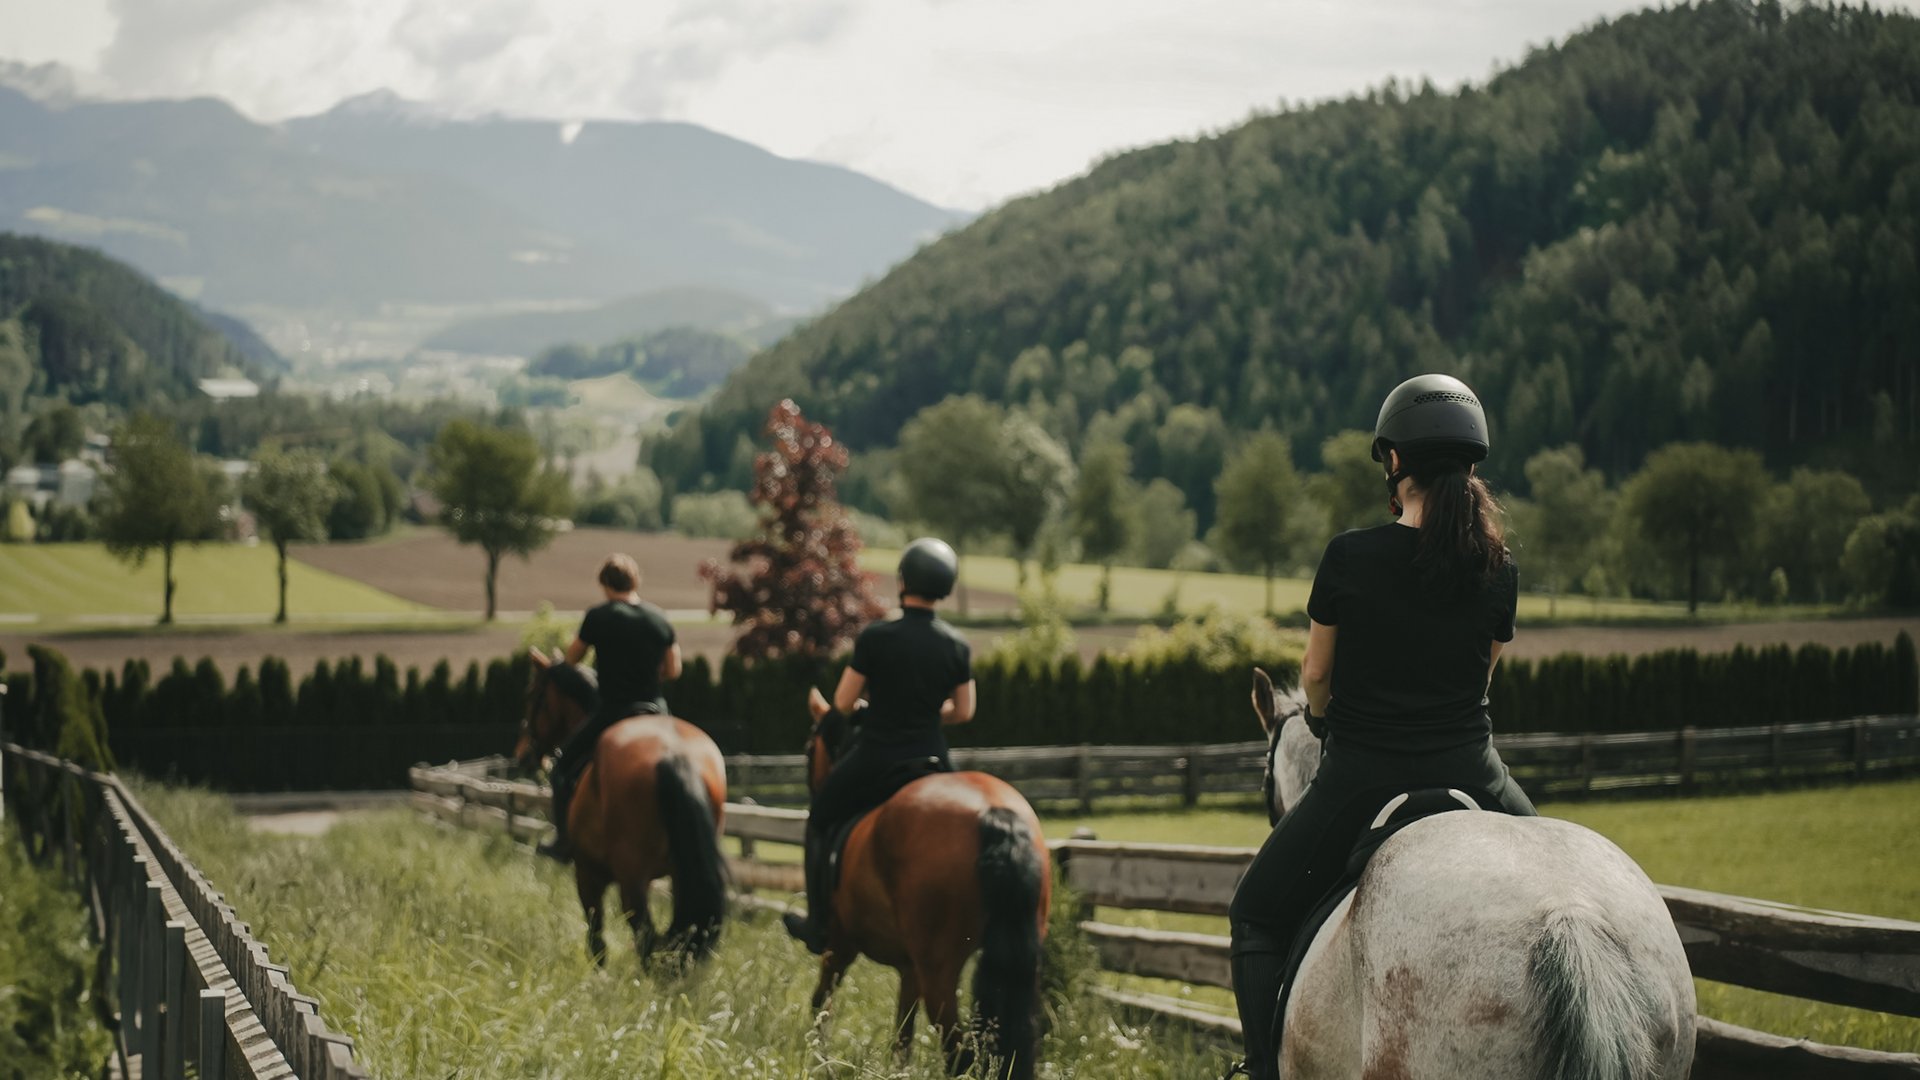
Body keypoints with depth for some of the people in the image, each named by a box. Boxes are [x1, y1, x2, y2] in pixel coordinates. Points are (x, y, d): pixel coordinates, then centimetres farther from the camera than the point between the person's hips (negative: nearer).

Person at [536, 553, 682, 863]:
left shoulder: (598, 617, -9)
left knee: (564, 764, 13)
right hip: (656, 710, 4)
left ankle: (564, 841, 9)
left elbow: (572, 658, 6)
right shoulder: (661, 619, 2)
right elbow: (673, 670, 8)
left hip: (612, 710, -4)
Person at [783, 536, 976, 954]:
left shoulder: (875, 638, -16)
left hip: (876, 760, -4)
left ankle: (819, 926, 22)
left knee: (820, 821, 21)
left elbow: (842, 703, -10)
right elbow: (963, 711, 6)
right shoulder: (958, 646, -3)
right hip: (933, 760, 4)